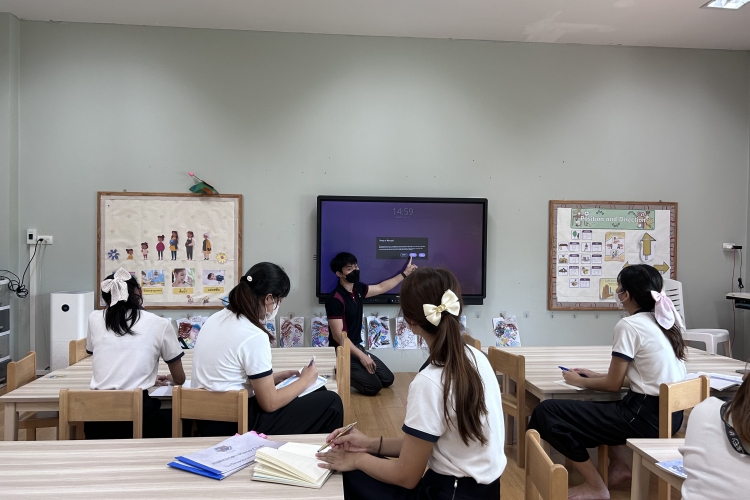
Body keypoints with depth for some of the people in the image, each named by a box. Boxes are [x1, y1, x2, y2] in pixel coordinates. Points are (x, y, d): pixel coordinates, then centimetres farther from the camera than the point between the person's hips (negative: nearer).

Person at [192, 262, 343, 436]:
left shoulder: (217, 319, 5)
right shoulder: (254, 336, -22)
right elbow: (269, 404, -15)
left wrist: (277, 377, 14)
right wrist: (305, 380, 0)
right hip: (235, 425, -9)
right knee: (331, 403, 3)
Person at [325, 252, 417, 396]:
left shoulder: (357, 288, 3)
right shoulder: (335, 299, -22)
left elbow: (381, 287, 19)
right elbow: (338, 336, -23)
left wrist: (405, 273, 20)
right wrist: (361, 356, -22)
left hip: (357, 347, 9)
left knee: (387, 379, 8)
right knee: (374, 386, -16)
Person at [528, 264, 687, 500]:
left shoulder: (628, 326, -15)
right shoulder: (668, 320, 10)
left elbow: (613, 385, -9)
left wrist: (579, 381, 8)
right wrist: (595, 376, 19)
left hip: (646, 416, -10)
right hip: (671, 413, 10)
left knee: (546, 412, -10)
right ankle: (618, 465, 23)